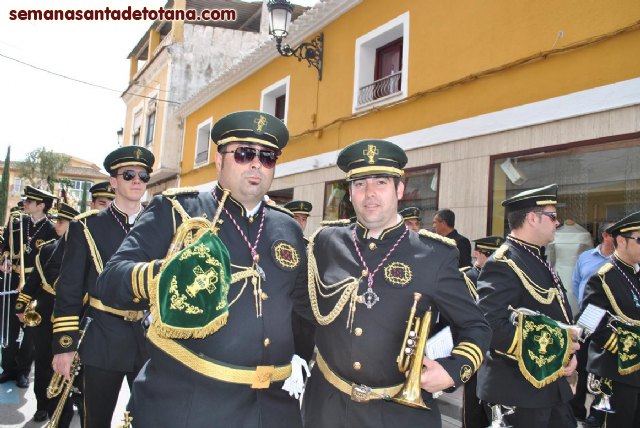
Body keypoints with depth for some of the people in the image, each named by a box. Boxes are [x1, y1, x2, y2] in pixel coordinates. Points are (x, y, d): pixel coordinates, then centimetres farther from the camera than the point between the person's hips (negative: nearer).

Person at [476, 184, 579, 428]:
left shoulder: (540, 262, 12)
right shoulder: (503, 264, -20)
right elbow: (491, 326, -31)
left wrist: (568, 352, 1)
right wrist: (550, 352, -23)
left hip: (552, 386, 9)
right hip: (519, 393, -9)